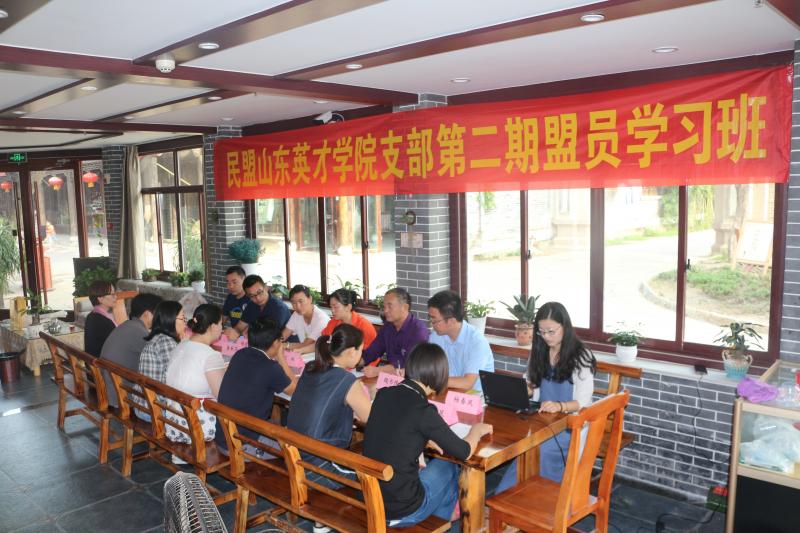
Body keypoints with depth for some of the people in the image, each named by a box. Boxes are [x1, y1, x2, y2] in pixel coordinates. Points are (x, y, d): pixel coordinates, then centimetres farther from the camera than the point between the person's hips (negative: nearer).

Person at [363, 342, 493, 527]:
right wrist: (477, 430, 10)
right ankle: (445, 514, 45)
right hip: (401, 512, -5)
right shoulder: (423, 410, -21)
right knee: (447, 465, 20)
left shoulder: (383, 394, -4)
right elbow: (464, 453, -8)